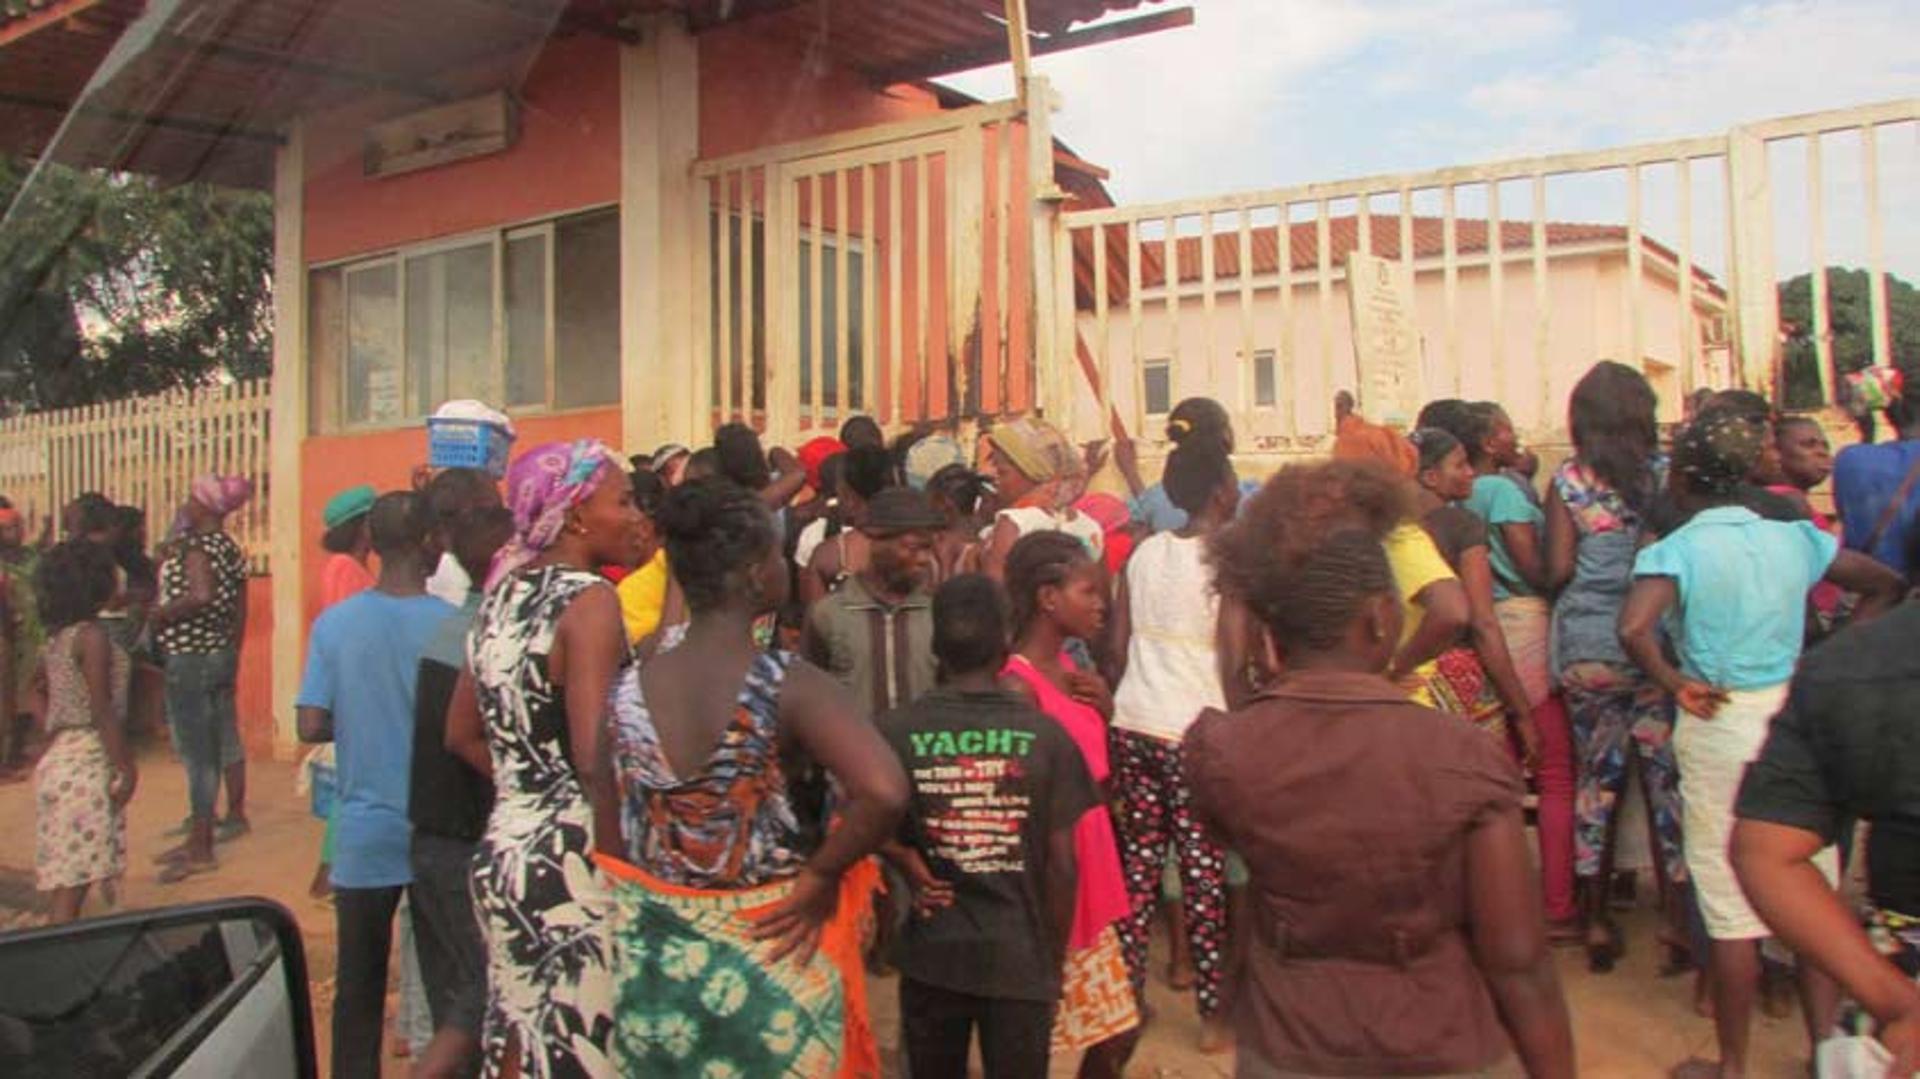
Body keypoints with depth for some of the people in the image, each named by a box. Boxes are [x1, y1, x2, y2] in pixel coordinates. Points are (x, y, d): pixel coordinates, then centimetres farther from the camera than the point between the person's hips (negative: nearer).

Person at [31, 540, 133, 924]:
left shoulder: (55, 639, 12)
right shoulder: (92, 635, -12)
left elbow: (48, 705, 18)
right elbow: (102, 710, -16)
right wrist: (127, 768, -13)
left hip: (57, 759, 8)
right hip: (87, 763, -8)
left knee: (67, 884, 12)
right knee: (73, 884, -7)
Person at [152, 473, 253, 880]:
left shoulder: (196, 545, -16)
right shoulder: (232, 549, 10)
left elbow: (201, 594, -35)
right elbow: (239, 613, 15)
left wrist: (160, 614, -20)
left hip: (190, 659, -9)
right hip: (222, 655, 9)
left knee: (196, 753, -5)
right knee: (224, 740, 21)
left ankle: (200, 850, -1)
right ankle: (236, 815, 35)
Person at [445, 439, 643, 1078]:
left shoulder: (504, 593, 10)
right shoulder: (588, 599, -15)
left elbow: (463, 736, 17)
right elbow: (594, 758, -23)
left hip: (504, 847, 8)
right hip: (571, 858, -8)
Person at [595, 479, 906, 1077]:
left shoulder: (628, 689, -5)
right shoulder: (787, 684, -18)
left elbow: (610, 842, 0)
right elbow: (883, 793, -31)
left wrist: (652, 901, 13)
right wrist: (820, 877, -17)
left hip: (656, 957, 4)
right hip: (772, 954, -4)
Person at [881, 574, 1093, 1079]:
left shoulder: (894, 732, -8)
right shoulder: (1046, 735, -9)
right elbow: (1061, 866, -5)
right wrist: (1056, 960, 5)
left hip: (932, 957, 1)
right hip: (1022, 959, -1)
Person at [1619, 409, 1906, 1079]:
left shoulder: (1675, 551, -13)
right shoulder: (1795, 538, 3)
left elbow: (1633, 630, -30)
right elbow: (1887, 585, 14)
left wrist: (1676, 684, -14)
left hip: (1720, 725, -5)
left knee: (1731, 909, 6)